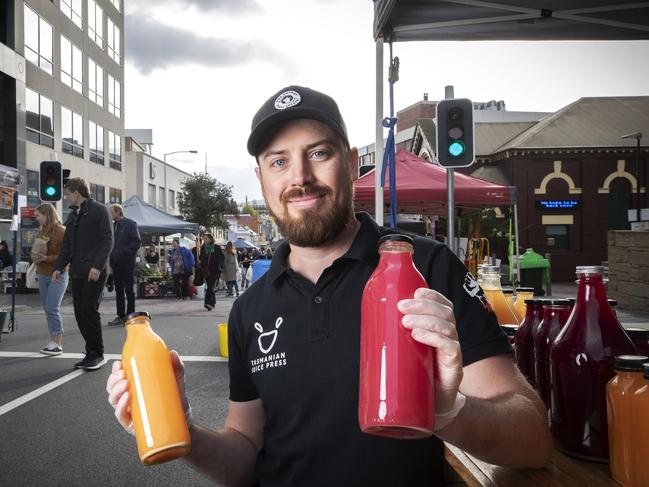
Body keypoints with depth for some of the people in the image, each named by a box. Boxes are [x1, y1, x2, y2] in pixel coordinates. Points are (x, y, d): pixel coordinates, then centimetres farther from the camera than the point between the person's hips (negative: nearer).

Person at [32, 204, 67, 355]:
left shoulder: (61, 231, -11)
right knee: (48, 309, 7)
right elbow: (34, 250, 19)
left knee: (52, 308, -11)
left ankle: (57, 344, -5)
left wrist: (46, 258, -22)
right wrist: (34, 257, -3)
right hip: (42, 276, 7)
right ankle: (55, 341, 12)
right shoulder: (41, 231, 10)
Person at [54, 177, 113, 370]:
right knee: (80, 312, 5)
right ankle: (91, 353, 13)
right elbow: (67, 244, 20)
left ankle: (98, 354, 1)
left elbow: (107, 240, -11)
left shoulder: (99, 210, -3)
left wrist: (98, 265, -20)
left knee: (89, 309, -10)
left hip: (95, 271, -7)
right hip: (77, 272, 7)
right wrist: (58, 267, 8)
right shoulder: (72, 215, 19)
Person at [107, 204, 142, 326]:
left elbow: (137, 242, -11)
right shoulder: (113, 226, 14)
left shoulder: (130, 224, -4)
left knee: (129, 290, 0)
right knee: (118, 290, 8)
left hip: (127, 262, -6)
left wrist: (124, 252, -17)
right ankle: (120, 316, 14)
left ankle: (130, 316, 5)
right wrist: (110, 263, 7)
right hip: (116, 263, 6)